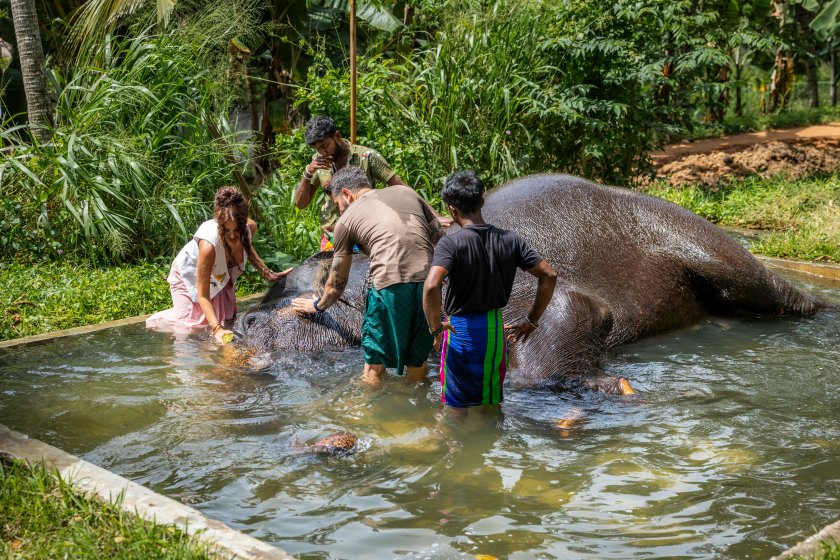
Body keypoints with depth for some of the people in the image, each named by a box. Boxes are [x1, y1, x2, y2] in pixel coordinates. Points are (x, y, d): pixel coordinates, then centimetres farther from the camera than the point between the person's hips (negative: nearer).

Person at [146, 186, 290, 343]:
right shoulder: (209, 244, -47)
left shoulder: (250, 227, -30)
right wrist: (217, 329, -52)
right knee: (190, 325, -12)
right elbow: (202, 294, -40)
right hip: (189, 276, -5)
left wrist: (268, 274, -5)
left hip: (220, 276, 5)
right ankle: (155, 320, 18)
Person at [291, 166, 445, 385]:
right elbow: (439, 236, 19)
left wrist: (318, 306, 39)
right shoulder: (406, 191, 21)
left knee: (375, 361, 14)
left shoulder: (346, 219, 14)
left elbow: (337, 281, 21)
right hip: (428, 281, 4)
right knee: (418, 359, 22)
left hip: (390, 284, -4)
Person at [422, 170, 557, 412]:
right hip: (497, 330, 4)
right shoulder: (509, 240, -3)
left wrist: (435, 327, -19)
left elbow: (432, 285, -33)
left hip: (461, 331, -4)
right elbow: (549, 276, -2)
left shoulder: (450, 244, -17)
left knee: (456, 405, 11)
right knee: (492, 403, 21)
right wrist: (531, 321, 6)